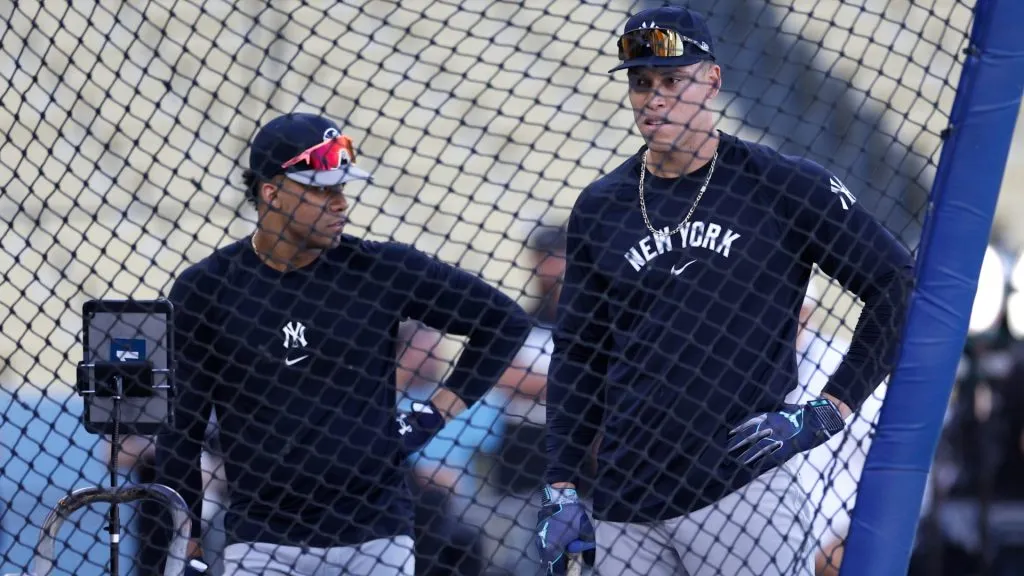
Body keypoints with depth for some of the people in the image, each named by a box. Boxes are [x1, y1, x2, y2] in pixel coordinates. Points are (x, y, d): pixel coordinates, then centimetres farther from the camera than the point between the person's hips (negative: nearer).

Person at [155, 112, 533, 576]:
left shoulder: (383, 271, -1)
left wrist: (439, 411, 3)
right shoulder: (204, 290, -1)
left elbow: (505, 321, 10)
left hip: (375, 537, 0)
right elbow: (180, 425, 5)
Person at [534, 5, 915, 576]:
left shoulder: (786, 186, -1)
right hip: (624, 508, 4)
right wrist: (560, 490, 11)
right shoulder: (600, 208, 11)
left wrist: (829, 410, -5)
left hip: (743, 491, -4)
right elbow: (578, 357, 17)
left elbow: (903, 287, 1)